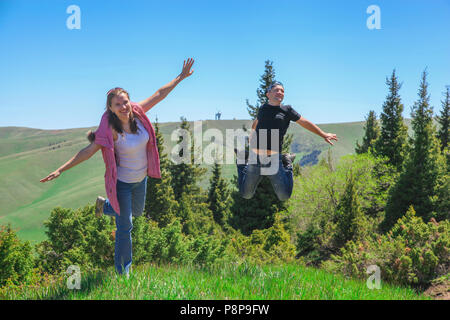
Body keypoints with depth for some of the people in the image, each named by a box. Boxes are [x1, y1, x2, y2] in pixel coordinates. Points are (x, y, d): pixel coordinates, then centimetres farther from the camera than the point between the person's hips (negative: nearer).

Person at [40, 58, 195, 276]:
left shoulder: (137, 113, -13)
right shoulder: (110, 129, -27)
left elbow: (160, 94, -3)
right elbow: (89, 150, -25)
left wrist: (181, 76, 2)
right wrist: (61, 170, -31)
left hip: (141, 178, 6)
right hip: (122, 182, -6)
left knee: (137, 212, 28)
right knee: (125, 226, 2)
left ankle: (104, 204, 55)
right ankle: (123, 270, 21)